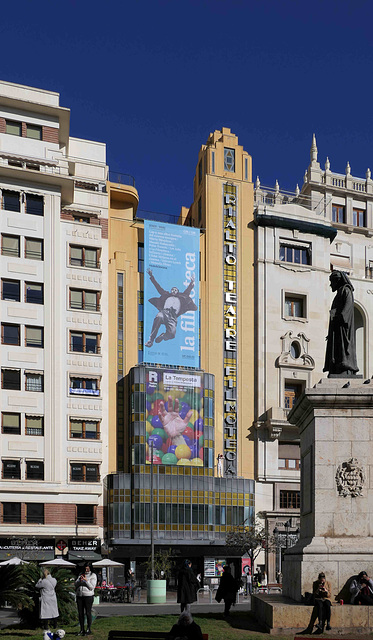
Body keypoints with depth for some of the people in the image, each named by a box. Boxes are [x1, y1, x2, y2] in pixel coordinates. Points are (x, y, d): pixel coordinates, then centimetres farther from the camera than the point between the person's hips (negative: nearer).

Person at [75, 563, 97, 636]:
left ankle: (88, 630, 3)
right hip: (79, 596, 5)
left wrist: (86, 580, -15)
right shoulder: (81, 574, 15)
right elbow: (76, 585, 12)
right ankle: (82, 630, 13)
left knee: (88, 613, -4)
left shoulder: (93, 575, 1)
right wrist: (79, 580, -7)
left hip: (88, 596, -5)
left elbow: (92, 587, -6)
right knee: (80, 613, 6)